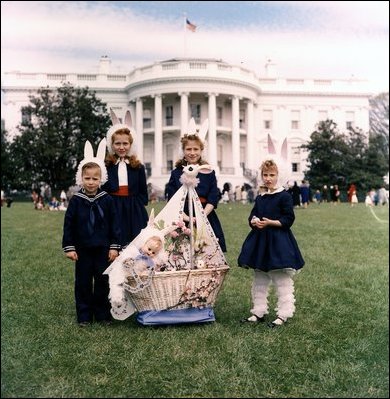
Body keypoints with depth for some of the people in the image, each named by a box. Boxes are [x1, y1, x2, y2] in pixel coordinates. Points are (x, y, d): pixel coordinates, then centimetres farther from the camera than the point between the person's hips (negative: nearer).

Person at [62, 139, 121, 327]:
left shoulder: (107, 200, -4)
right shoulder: (76, 200, -3)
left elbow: (114, 224, -1)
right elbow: (68, 225, 0)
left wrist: (114, 246, -3)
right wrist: (69, 247, -3)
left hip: (103, 248, 0)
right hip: (82, 249, 0)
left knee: (103, 281, 7)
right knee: (83, 282, 8)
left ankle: (102, 314, 21)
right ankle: (84, 315, 20)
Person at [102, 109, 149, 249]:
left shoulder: (138, 167, 9)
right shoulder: (105, 166, 4)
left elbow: (143, 194, 10)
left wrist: (135, 206, -3)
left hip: (134, 215, 2)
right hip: (112, 214, -1)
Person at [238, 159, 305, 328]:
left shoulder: (284, 196, -8)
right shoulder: (259, 198, 12)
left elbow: (288, 219, -11)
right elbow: (251, 217, 12)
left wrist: (270, 222, -20)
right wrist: (254, 222, -10)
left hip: (279, 242, -7)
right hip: (260, 241, 7)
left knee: (282, 281, -1)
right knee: (259, 280, 14)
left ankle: (283, 315, 9)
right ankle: (259, 312, 25)